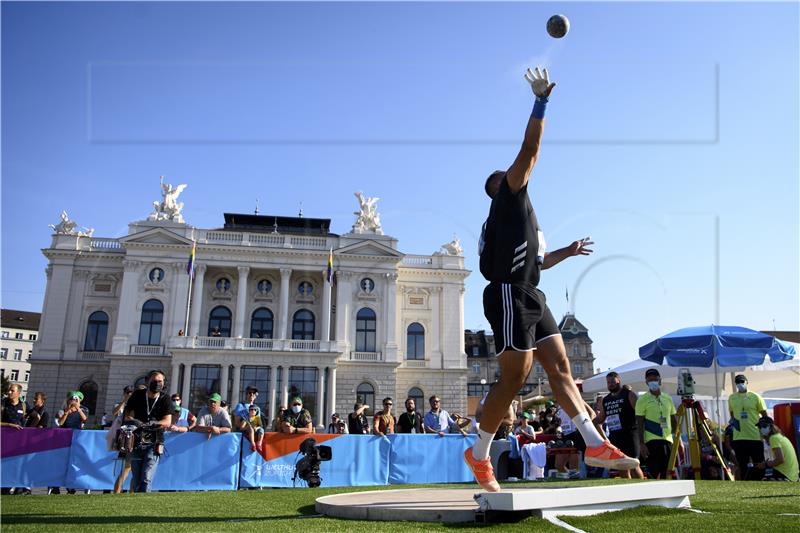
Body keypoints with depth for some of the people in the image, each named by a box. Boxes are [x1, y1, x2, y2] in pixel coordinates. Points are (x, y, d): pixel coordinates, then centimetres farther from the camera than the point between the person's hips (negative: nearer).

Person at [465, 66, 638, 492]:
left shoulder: (517, 213, 29)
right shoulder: (509, 197, 4)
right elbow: (530, 150, -5)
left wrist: (567, 252, 41)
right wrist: (541, 100, -3)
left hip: (530, 299, 10)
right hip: (510, 296, -10)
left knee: (560, 368, 1)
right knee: (515, 377, -11)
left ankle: (595, 445, 0)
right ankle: (478, 455, -1)